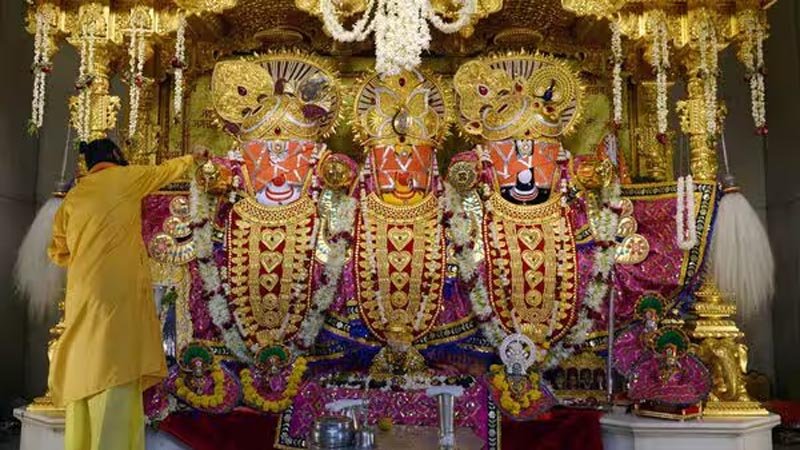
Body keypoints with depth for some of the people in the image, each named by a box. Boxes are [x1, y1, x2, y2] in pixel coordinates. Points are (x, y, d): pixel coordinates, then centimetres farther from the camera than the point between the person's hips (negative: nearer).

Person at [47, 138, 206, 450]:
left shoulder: (72, 196, 20)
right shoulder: (123, 177, 6)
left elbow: (58, 253, 27)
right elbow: (166, 170, 24)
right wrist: (192, 158, 42)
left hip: (82, 296, 6)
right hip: (118, 292, -6)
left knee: (86, 376, 8)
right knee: (116, 377, -11)